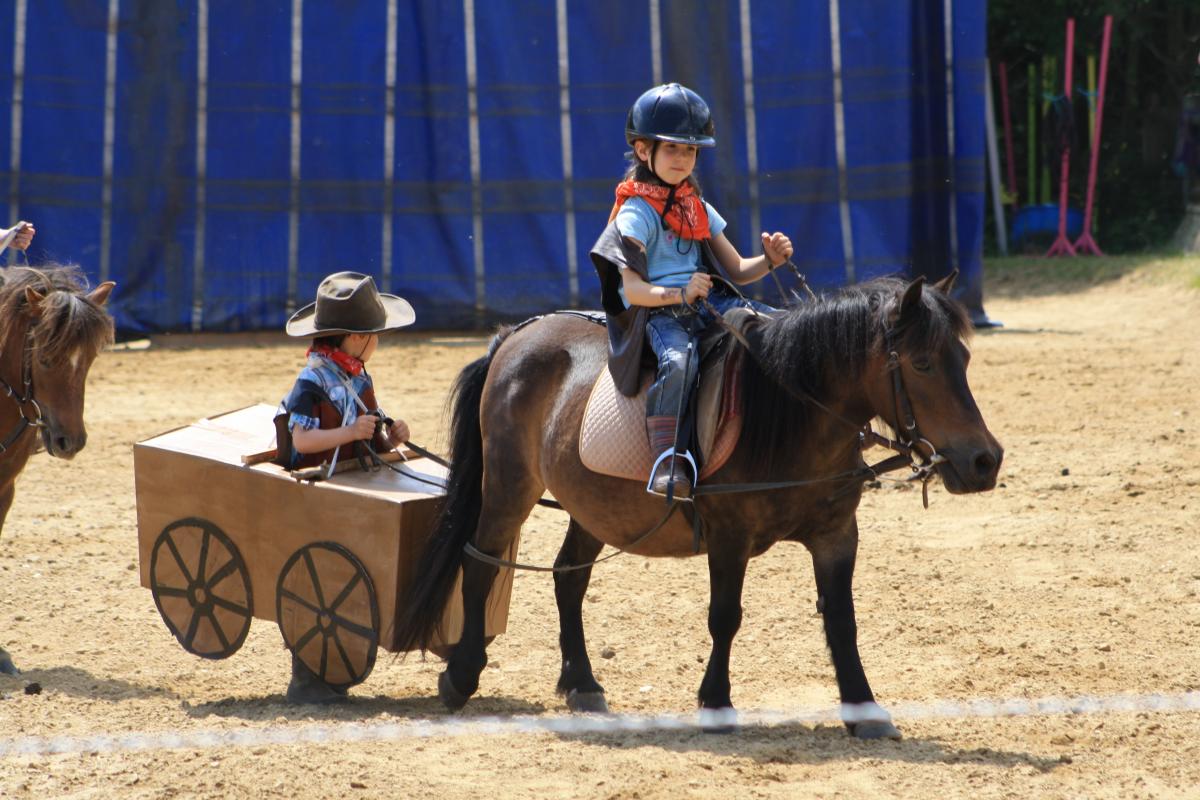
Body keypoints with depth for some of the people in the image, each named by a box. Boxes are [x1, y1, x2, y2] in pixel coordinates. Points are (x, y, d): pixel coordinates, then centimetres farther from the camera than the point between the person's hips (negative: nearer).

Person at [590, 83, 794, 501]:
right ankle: (668, 462, -41)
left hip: (708, 301, 7)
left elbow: (737, 269, 17)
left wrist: (770, 260, -4)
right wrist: (680, 295, -29)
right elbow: (633, 290, -13)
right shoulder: (636, 213, -5)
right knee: (679, 360, -39)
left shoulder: (698, 208, 18)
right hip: (658, 311, -7)